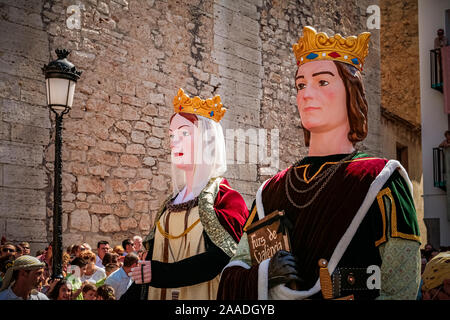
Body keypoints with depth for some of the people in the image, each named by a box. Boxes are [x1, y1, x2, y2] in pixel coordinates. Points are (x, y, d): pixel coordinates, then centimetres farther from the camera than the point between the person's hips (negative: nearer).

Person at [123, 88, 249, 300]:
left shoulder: (227, 200, -8)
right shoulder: (171, 203, 11)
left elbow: (221, 258, -19)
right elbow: (152, 258, 10)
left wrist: (161, 273, -21)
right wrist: (130, 297, -2)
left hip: (203, 297, -6)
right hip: (161, 294, 6)